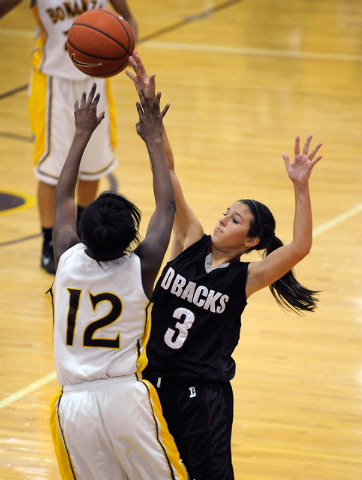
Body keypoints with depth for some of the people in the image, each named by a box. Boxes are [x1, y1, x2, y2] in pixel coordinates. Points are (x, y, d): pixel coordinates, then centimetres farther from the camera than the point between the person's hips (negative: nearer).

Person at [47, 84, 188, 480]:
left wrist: (82, 134, 22)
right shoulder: (140, 269, -7)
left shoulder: (68, 260, -2)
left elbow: (63, 197, 15)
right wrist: (153, 141, 16)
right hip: (126, 398, -2)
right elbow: (167, 205, 7)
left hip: (74, 405, 2)